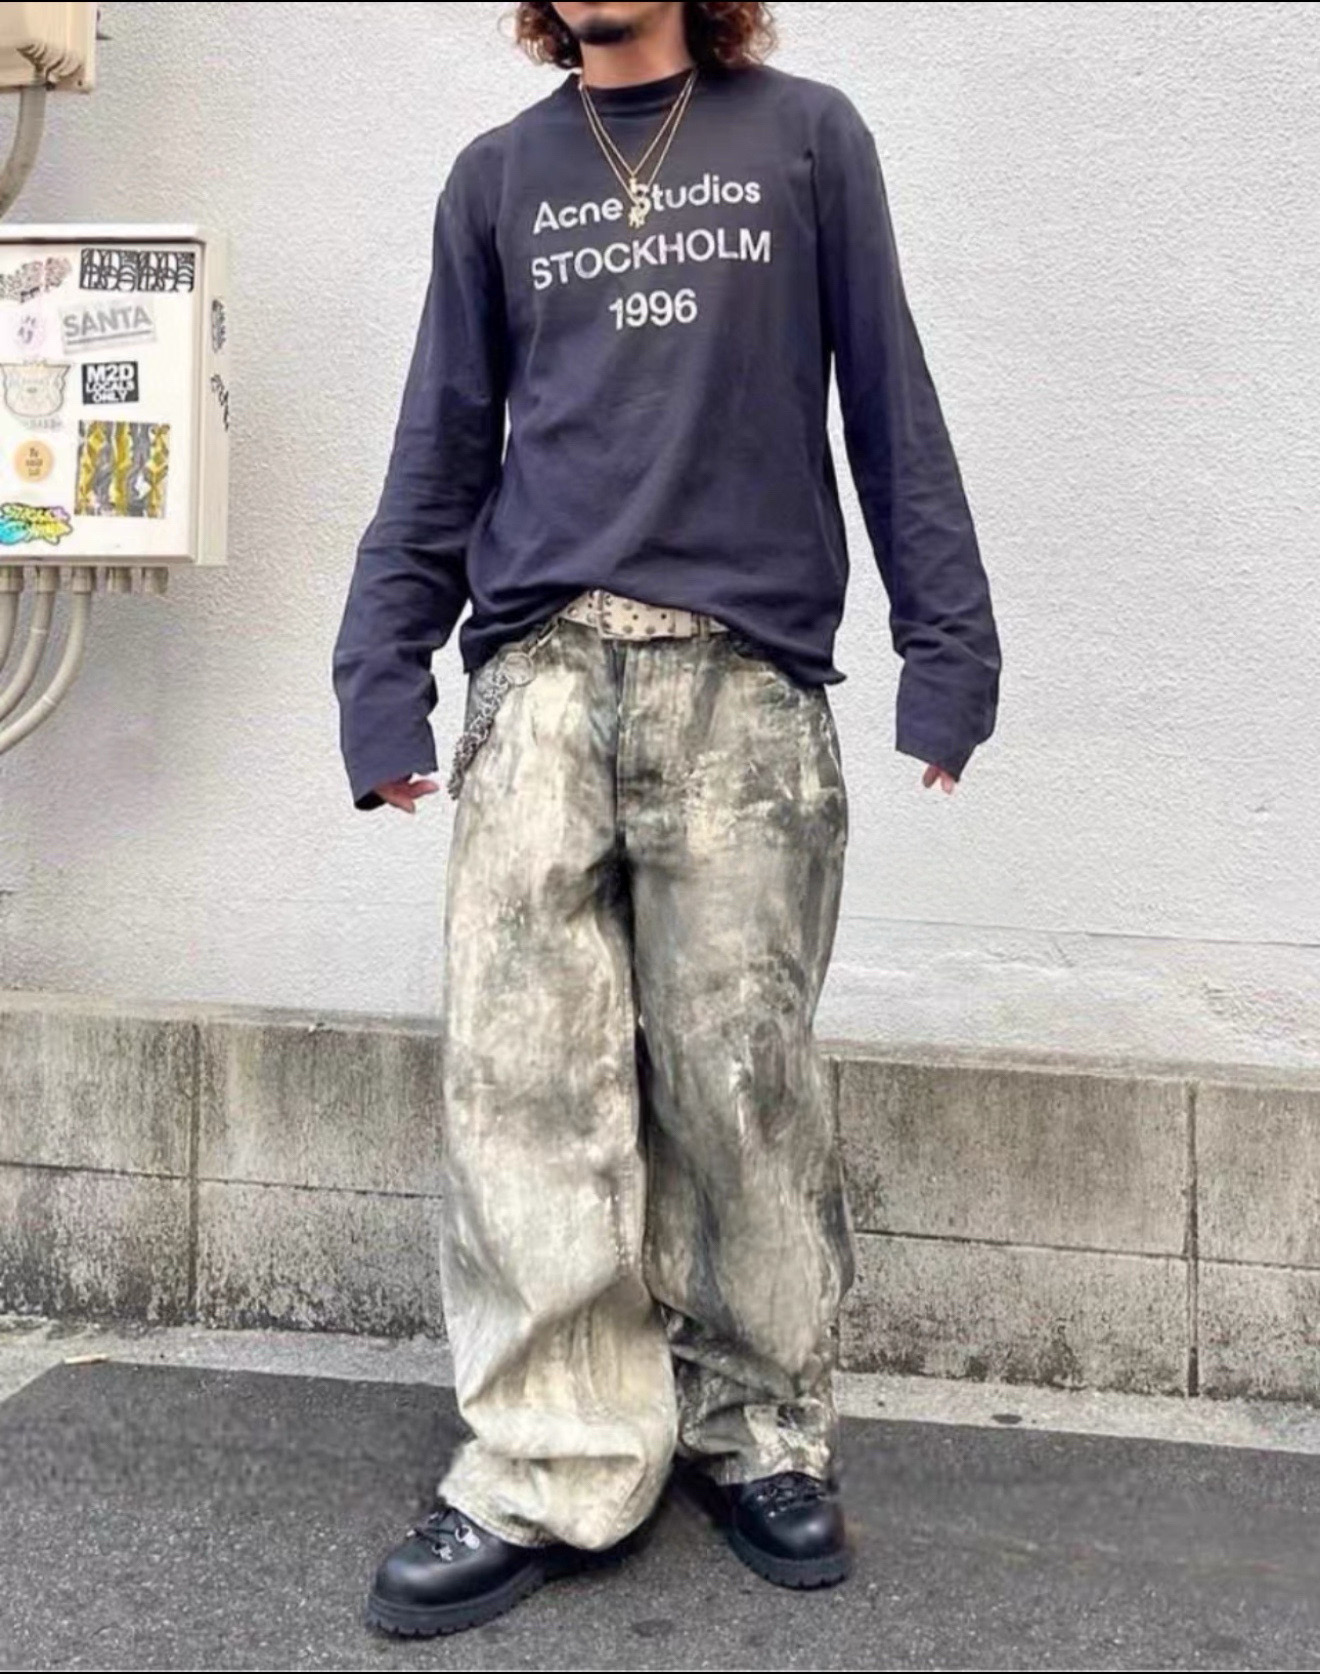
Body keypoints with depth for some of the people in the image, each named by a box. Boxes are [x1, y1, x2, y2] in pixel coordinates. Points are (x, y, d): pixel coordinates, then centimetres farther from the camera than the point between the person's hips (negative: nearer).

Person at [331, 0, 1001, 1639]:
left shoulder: (806, 136, 12)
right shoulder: (497, 173, 18)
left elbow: (890, 404, 8)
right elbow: (440, 445, 16)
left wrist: (946, 639, 0)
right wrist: (381, 676, 7)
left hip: (743, 676, -2)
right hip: (539, 672, 2)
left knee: (743, 1073, -1)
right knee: (523, 1077, -5)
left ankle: (758, 1430, 15)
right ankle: (550, 1471, 2)